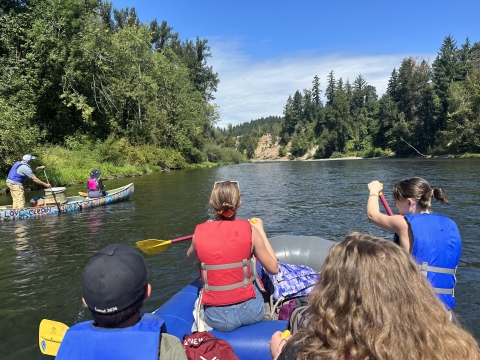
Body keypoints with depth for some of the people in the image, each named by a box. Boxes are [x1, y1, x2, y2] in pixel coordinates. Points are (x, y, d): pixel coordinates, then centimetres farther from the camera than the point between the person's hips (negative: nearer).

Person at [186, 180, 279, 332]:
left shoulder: (200, 232, -9)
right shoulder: (249, 229, -14)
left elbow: (190, 256, 14)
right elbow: (274, 268, -3)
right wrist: (261, 231, 5)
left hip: (216, 318, 2)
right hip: (250, 312, -1)